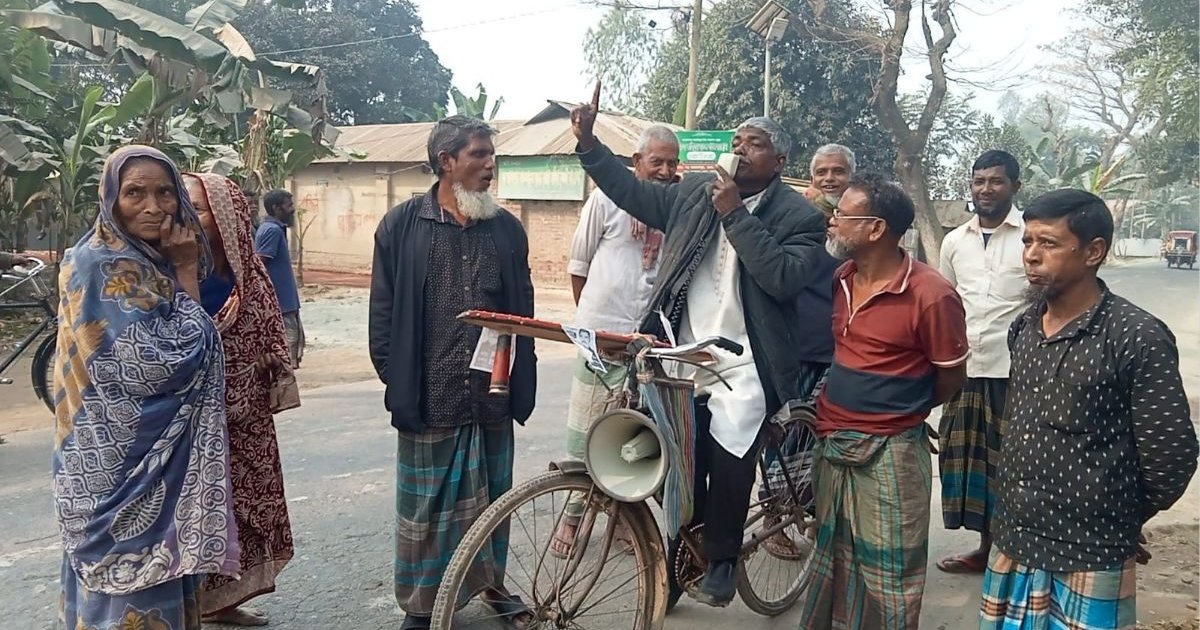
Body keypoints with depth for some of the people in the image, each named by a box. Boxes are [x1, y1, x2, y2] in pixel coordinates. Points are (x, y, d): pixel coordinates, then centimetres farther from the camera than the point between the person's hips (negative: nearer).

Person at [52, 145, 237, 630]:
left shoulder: (155, 262, 8)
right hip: (121, 464, -8)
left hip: (163, 458, 9)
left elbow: (192, 352, 10)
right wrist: (187, 272, -15)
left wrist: (182, 270, 3)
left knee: (162, 576, 19)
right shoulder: (98, 266, -18)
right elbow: (173, 361, -23)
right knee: (134, 591, 3)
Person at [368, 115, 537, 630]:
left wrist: (523, 387, 6)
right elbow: (383, 312, 0)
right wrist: (396, 382, -3)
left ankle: (492, 583, 37)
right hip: (429, 399, -3)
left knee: (492, 499, 16)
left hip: (493, 399, 3)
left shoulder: (507, 229, 7)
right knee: (426, 508, 8)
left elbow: (523, 312, 9)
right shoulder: (402, 226, -1)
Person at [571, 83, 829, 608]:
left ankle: (721, 561, 24)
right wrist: (588, 143, 4)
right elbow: (634, 192, 13)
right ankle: (678, 562, 27)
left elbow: (783, 278, -18)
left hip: (741, 372, -3)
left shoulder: (800, 216, -3)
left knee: (729, 473, 0)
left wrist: (736, 214, -18)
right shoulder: (697, 193, 9)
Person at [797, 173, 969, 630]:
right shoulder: (838, 279, 2)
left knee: (887, 574, 7)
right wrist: (833, 410, 10)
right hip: (830, 445, 7)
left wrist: (901, 412, 7)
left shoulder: (930, 294, -18)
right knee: (832, 561, 20)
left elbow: (951, 376, -6)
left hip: (888, 453, -6)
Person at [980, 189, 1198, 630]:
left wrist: (1114, 522, 1)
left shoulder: (1137, 338, -16)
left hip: (1089, 560, -6)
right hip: (1013, 544, 6)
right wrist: (1018, 521, 11)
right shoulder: (1023, 328, 4)